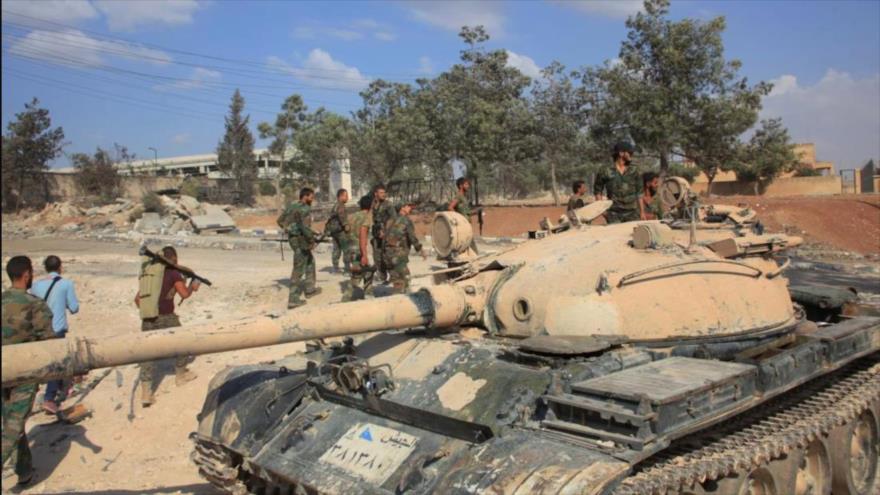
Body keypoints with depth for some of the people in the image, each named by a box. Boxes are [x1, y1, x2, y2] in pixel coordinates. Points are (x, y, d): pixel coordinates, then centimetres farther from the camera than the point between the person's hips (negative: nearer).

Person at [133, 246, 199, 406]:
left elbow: (137, 299, 19)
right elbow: (184, 294, -7)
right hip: (165, 317, -5)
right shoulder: (173, 272, -1)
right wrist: (192, 286, 12)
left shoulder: (147, 272, 16)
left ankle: (145, 392, -3)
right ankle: (181, 374, 34)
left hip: (147, 319, 5)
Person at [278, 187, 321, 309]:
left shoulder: (291, 206, 10)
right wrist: (312, 240, -18)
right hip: (300, 240, -9)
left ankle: (309, 289, 33)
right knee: (298, 270, -4)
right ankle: (293, 299, -2)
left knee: (310, 260, 26)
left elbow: (280, 221, 17)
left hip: (292, 238, 9)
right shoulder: (305, 209, -16)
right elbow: (305, 226, -28)